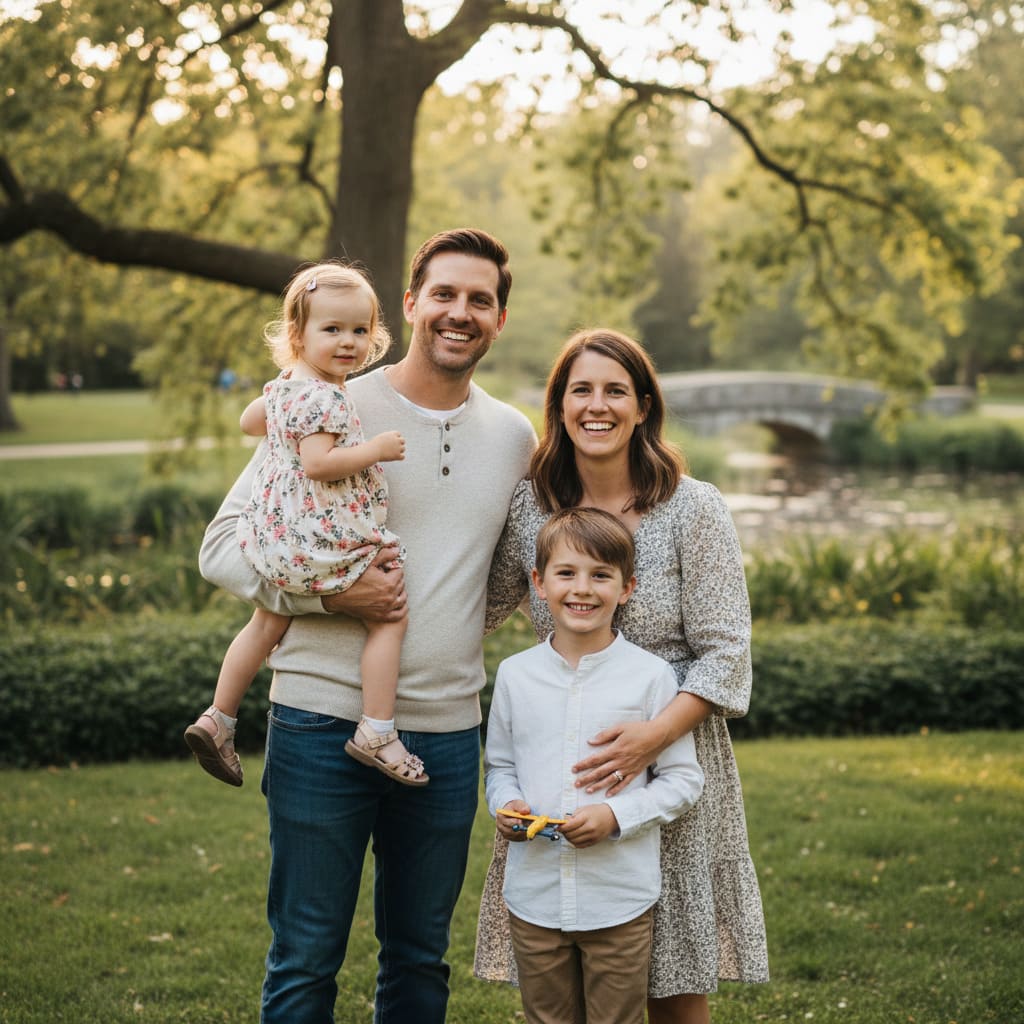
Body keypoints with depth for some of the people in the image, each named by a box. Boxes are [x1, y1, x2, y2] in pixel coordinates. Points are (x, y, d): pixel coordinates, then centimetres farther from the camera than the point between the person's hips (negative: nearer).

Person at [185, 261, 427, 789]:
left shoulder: (284, 386, 11)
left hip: (274, 539, 10)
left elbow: (249, 420, 27)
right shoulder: (325, 398, -20)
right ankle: (376, 732, -1)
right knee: (389, 617, 0)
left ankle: (216, 720, 33)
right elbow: (318, 463, -28)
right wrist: (375, 449, -20)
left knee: (267, 622, 26)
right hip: (322, 542, -10)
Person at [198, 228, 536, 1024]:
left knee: (421, 959, 15)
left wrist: (459, 634, 8)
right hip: (325, 719, -4)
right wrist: (326, 593, -19)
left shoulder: (514, 436, 9)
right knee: (306, 958, 4)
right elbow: (223, 547, -5)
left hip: (447, 728, 4)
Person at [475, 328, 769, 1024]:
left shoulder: (694, 509, -7)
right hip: (558, 766, 2)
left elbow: (725, 654, -9)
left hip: (672, 752, -2)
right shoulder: (529, 506, 1)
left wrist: (652, 736, -24)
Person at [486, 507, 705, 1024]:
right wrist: (506, 805, -7)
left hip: (621, 900, -2)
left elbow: (684, 779, -2)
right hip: (534, 894, 2)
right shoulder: (515, 674, 2)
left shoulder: (650, 676, -6)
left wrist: (617, 815, -16)